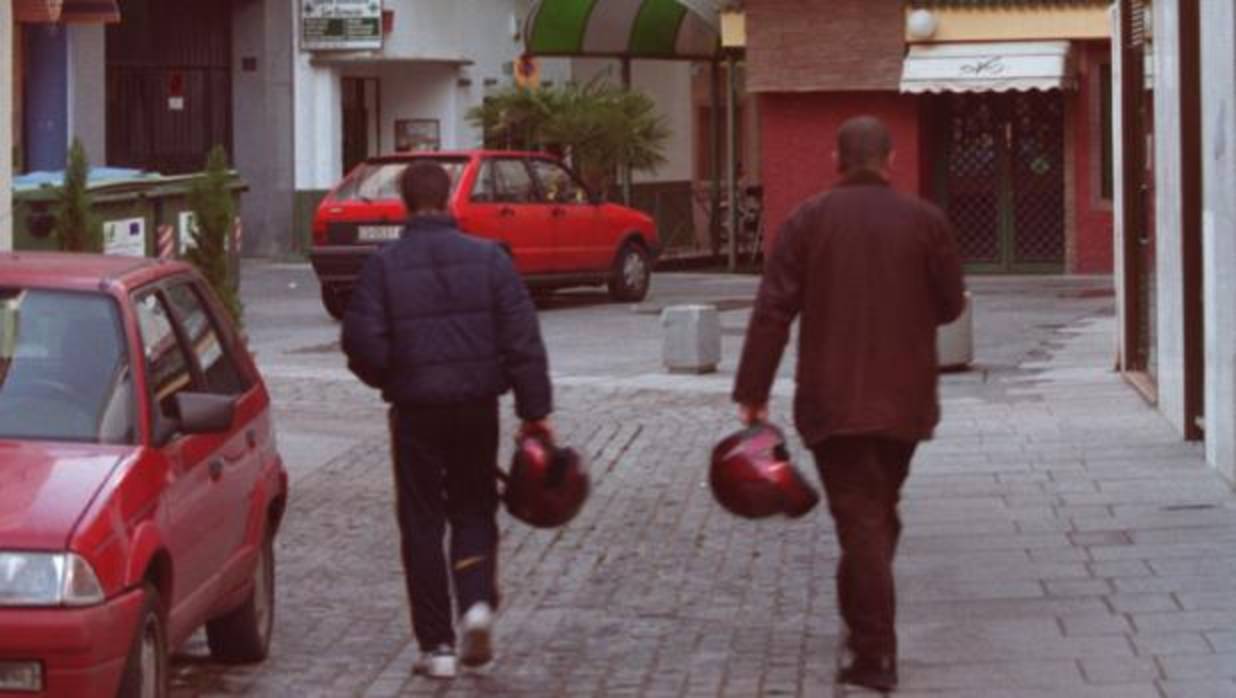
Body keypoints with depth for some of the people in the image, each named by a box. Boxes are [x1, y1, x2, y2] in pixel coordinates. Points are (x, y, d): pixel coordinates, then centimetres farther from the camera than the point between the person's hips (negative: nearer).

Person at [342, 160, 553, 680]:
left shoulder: (384, 265, -7)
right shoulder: (488, 258, -2)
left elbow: (362, 344, -9)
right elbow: (523, 340, -4)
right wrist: (535, 410, 1)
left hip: (415, 409, -1)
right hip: (478, 406, 2)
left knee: (422, 524, 6)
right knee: (474, 510, 18)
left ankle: (437, 645, 5)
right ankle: (477, 601, -6)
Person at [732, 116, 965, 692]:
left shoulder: (807, 221, -3)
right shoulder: (925, 221, -1)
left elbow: (772, 311, -7)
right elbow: (950, 304, 5)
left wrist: (752, 392, -4)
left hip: (832, 401, -2)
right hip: (903, 399, 2)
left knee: (860, 519, -3)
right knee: (880, 511, 20)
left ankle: (874, 652, -9)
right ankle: (864, 625, 28)